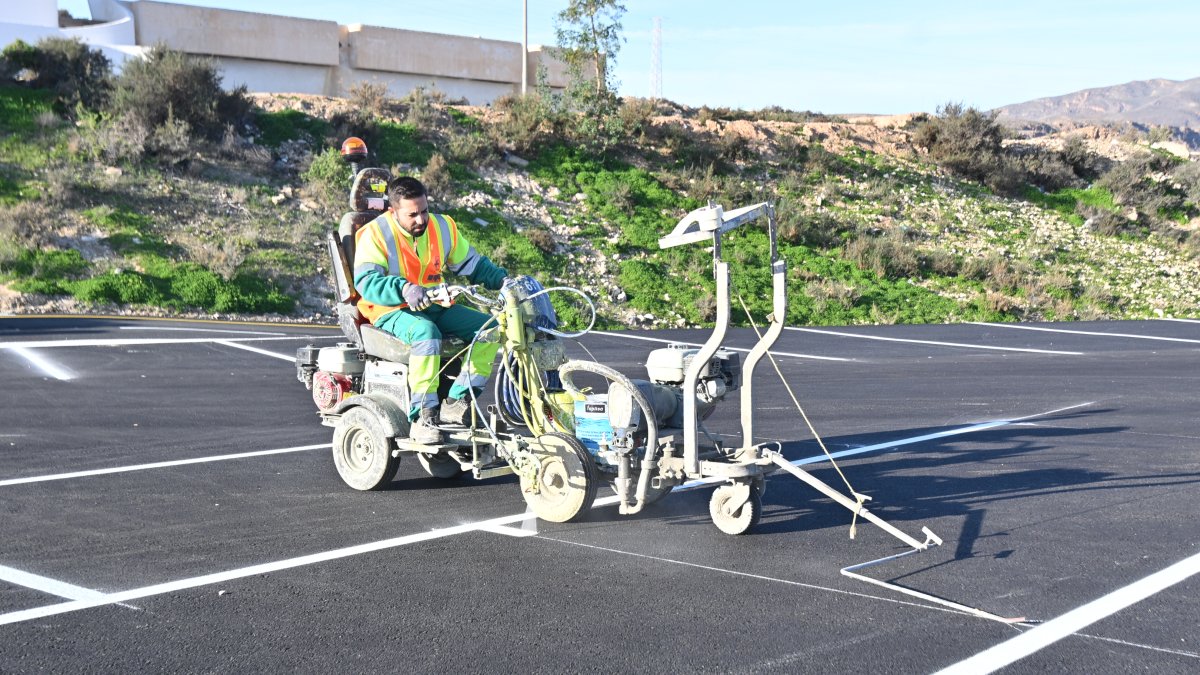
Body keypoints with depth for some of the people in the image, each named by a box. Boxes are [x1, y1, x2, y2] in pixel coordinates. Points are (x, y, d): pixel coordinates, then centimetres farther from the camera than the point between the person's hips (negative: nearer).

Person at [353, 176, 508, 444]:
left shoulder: (443, 227, 6)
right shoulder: (375, 234, -11)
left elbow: (472, 263, 16)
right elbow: (365, 281, -24)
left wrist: (503, 280, -2)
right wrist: (404, 288, -42)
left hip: (436, 307, 6)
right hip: (391, 311, -6)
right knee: (426, 332, -39)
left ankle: (456, 402, -16)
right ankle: (423, 416, -33)